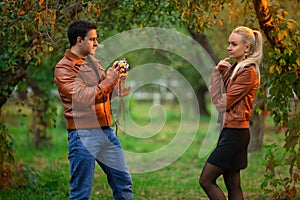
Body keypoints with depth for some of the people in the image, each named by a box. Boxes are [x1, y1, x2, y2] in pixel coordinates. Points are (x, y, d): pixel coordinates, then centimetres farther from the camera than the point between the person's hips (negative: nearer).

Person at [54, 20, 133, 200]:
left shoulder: (93, 61, 15)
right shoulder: (64, 68, -9)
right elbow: (83, 97, -20)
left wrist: (119, 78, 0)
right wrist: (109, 80, -16)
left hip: (107, 130, 8)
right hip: (84, 135, -8)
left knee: (123, 182, 12)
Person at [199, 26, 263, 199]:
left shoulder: (248, 71, -13)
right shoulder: (234, 67, 15)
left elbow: (224, 102, -17)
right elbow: (216, 97, 10)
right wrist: (218, 71, -1)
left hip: (235, 133, -9)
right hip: (228, 130, 9)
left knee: (206, 180, -7)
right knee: (233, 185, 10)